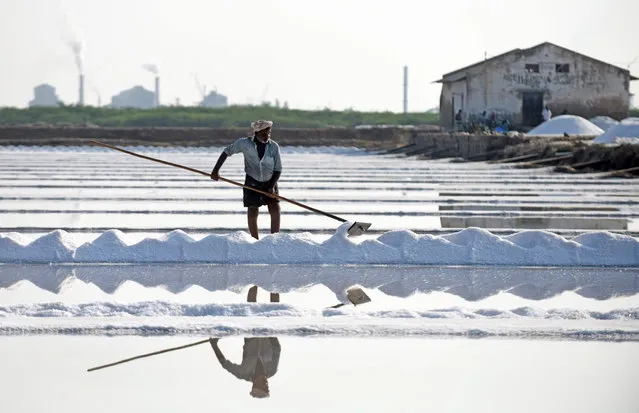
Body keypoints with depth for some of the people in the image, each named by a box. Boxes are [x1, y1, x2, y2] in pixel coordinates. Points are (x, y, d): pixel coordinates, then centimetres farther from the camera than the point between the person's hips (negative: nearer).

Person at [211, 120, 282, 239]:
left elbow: (278, 169, -6)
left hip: (269, 183, 1)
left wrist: (272, 186, -18)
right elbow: (227, 152, 0)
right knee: (252, 214, -3)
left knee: (275, 210, -10)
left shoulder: (274, 146, -10)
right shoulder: (245, 143, -12)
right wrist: (216, 170, -5)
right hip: (252, 183, -1)